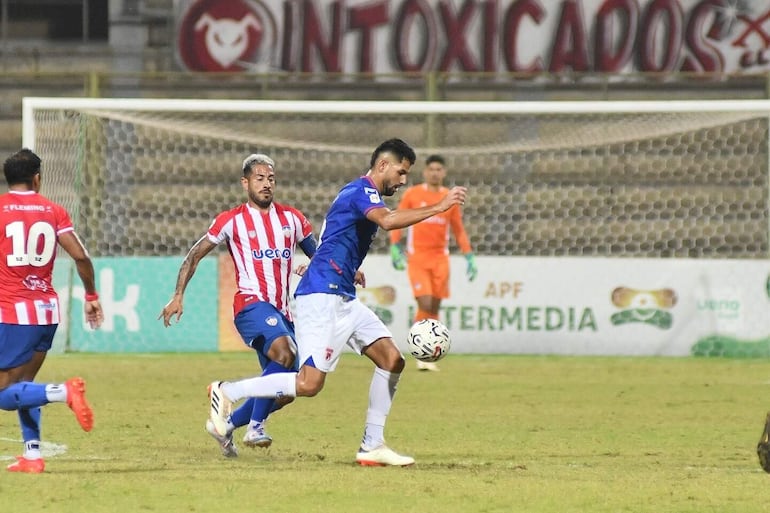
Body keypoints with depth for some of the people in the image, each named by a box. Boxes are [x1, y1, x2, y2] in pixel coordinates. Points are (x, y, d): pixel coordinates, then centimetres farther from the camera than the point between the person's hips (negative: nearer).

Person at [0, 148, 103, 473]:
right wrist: (91, 296, 13)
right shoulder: (53, 211, 6)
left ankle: (64, 392, -26)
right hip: (48, 311, 5)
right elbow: (81, 257, 0)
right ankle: (32, 455, 9)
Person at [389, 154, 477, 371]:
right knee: (425, 303, -16)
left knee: (434, 307, 1)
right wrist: (395, 248, -8)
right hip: (417, 258, -3)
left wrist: (469, 257, 8)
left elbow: (459, 231, 14)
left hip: (440, 258, 3)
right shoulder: (412, 194, 2)